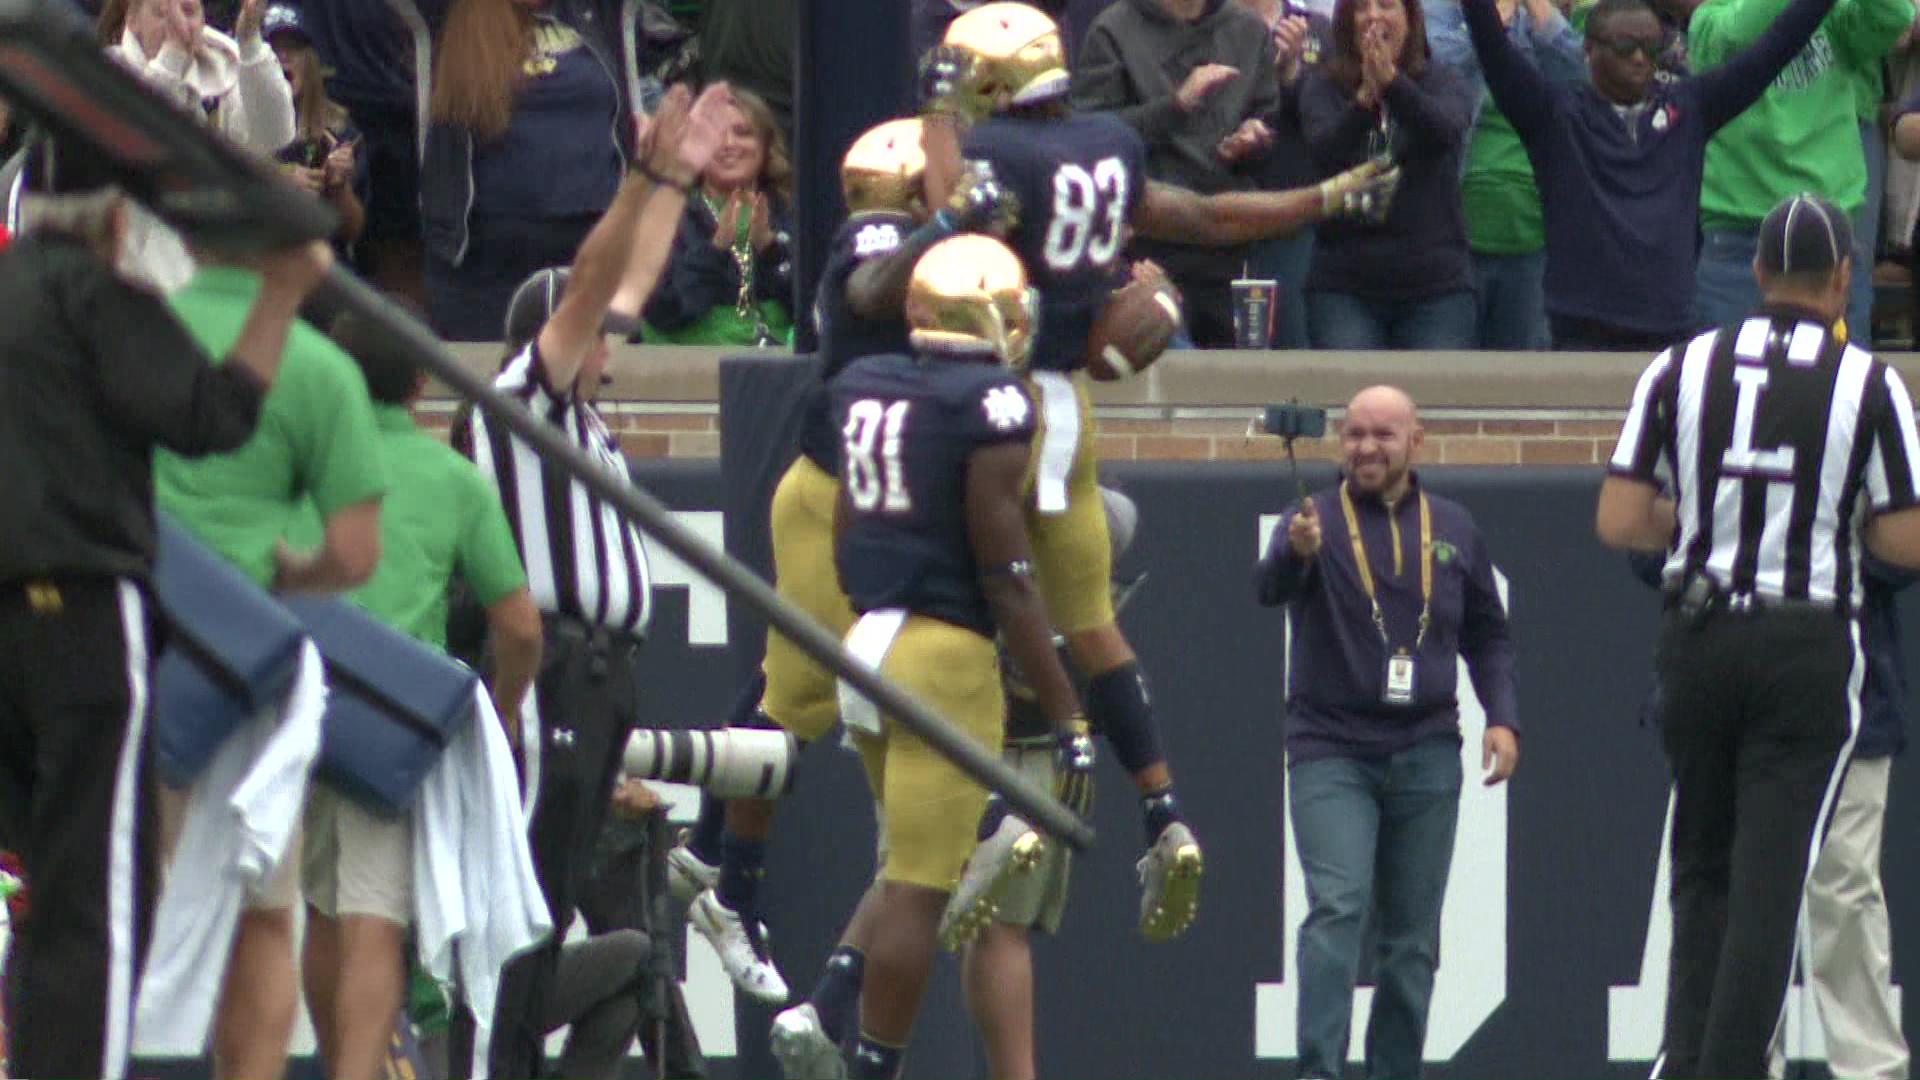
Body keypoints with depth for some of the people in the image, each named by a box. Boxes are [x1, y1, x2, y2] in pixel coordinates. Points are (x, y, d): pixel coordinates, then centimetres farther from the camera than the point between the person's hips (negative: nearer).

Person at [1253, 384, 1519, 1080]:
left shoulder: (1453, 530, 12)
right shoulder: (1316, 521, 0)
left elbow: (1487, 634, 19)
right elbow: (1269, 588, -20)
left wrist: (1502, 718, 5)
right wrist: (1296, 553, -42)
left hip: (1425, 757, 4)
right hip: (1331, 754, -4)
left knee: (1412, 937, 6)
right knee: (1337, 907, -18)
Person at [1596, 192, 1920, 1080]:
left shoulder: (1681, 368, 2)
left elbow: (1618, 523, 0)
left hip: (1697, 641, 3)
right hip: (1806, 654, -3)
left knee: (1702, 873, 16)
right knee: (1770, 880, -2)